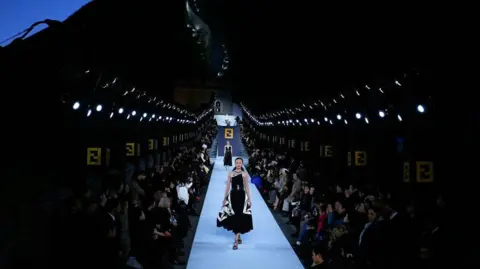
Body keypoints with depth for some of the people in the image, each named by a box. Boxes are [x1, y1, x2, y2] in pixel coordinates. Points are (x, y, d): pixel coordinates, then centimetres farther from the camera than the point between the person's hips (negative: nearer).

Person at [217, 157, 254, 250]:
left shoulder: (245, 174, 1)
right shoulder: (230, 174, 5)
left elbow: (246, 188, 2)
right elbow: (228, 187, 7)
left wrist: (249, 199, 0)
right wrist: (225, 198, 6)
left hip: (241, 196, -2)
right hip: (233, 196, 2)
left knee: (240, 217, -7)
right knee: (233, 216, 6)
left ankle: (236, 241, -8)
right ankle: (238, 237, 25)